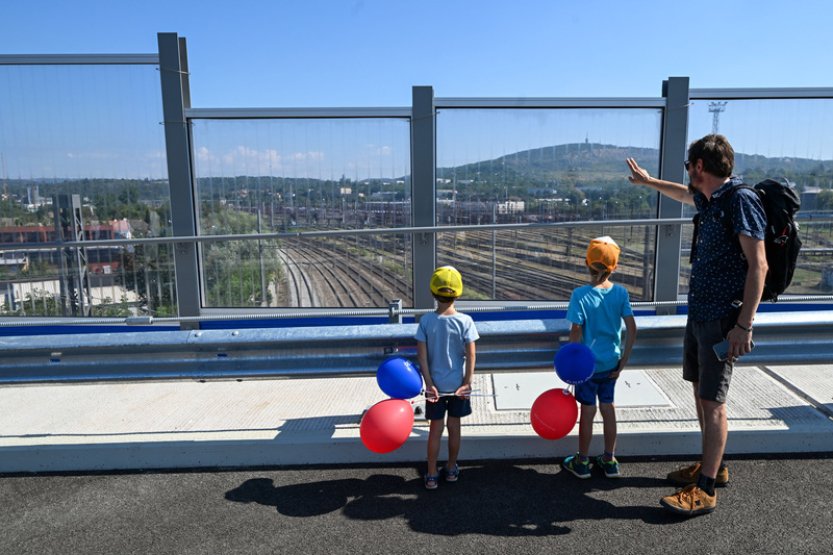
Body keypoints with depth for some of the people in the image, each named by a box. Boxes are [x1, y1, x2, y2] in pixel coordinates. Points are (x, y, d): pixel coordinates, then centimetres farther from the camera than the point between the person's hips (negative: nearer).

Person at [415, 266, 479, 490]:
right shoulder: (465, 321, -12)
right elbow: (470, 356, -13)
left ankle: (432, 475, 19)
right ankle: (451, 469, 31)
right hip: (458, 384, 0)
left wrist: (429, 384, -7)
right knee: (454, 426, 16)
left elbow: (422, 356, -12)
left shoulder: (426, 321, -12)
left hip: (435, 385, 0)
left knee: (436, 428, 11)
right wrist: (467, 383, -7)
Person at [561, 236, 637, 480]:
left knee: (588, 410, 7)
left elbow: (576, 330, -16)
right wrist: (624, 360, 3)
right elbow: (632, 328, -5)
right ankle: (610, 460, 28)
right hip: (611, 362, 4)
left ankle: (582, 462, 22)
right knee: (608, 407, 16)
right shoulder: (621, 292, -5)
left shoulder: (580, 294, -17)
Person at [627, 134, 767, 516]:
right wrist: (647, 181, 47)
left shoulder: (741, 201, -16)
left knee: (712, 400, -5)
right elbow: (685, 194, 35)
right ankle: (712, 465, 30)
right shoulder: (709, 200, 10)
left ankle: (705, 490, 3)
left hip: (722, 319, -9)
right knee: (700, 391, 16)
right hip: (698, 312, 9)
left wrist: (744, 324, -23)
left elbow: (758, 265, -20)